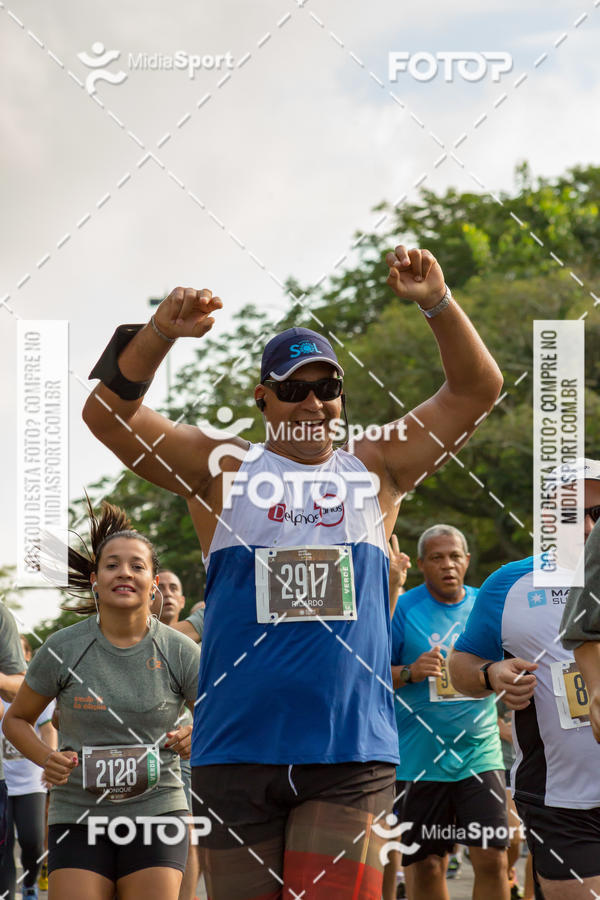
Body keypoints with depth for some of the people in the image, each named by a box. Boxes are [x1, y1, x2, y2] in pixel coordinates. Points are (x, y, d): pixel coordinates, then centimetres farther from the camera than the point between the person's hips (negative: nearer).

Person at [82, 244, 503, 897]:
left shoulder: (375, 469, 14)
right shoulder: (224, 470, 10)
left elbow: (477, 390, 11)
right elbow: (108, 415, 0)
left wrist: (437, 304, -4)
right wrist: (160, 333, -15)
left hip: (352, 752, 0)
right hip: (237, 751, 0)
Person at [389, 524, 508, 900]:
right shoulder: (403, 608, -2)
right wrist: (410, 673, -20)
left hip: (479, 753, 2)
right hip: (420, 759, -2)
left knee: (492, 858, -7)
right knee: (427, 865, 3)